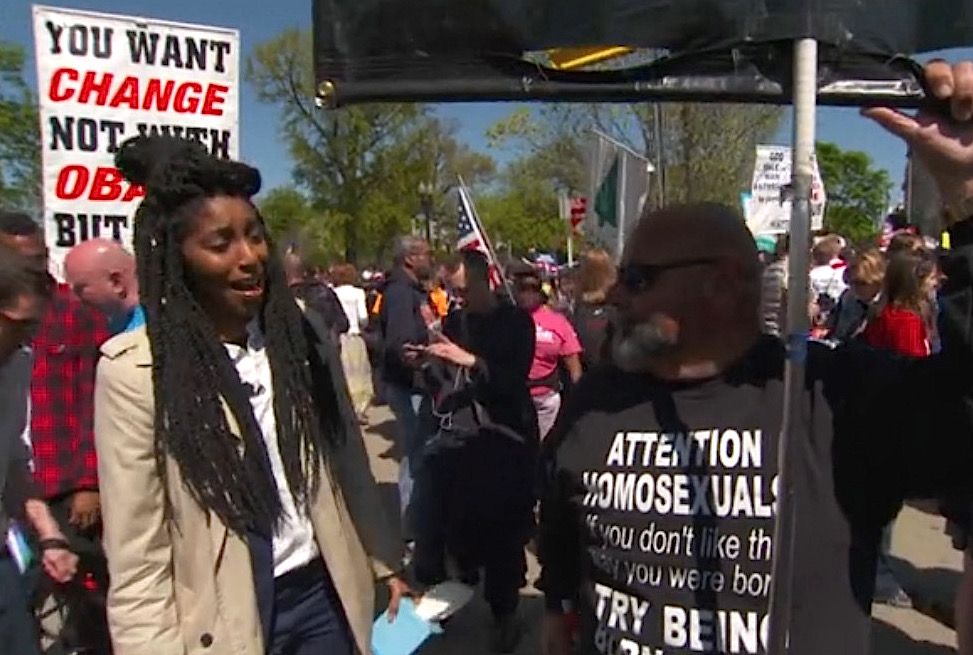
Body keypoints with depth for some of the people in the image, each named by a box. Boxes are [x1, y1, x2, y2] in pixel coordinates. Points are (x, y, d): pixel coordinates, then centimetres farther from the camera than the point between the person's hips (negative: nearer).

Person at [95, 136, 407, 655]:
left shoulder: (303, 331, -4)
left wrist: (383, 562, 7)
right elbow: (137, 556, -12)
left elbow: (348, 460, 4)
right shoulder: (134, 369, -16)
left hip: (326, 593, 4)